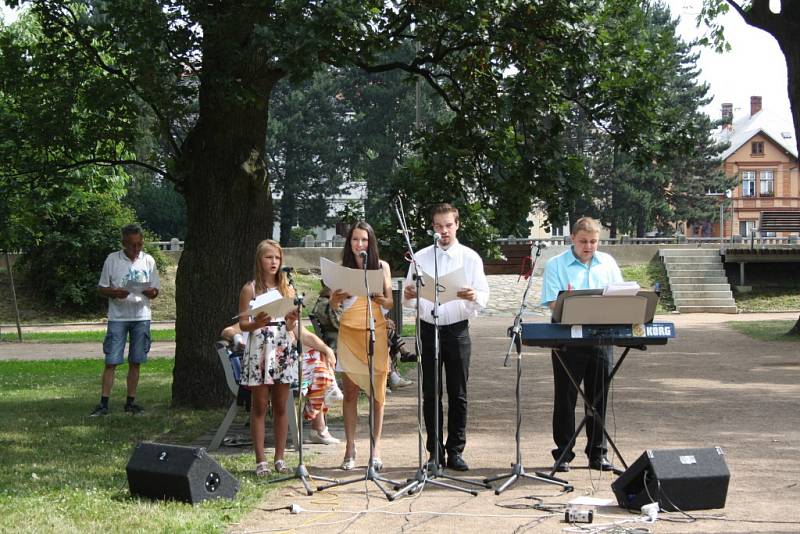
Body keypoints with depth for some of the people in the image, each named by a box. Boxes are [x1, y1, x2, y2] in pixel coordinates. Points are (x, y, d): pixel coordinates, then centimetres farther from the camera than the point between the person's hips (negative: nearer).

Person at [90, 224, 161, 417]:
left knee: (135, 362, 6)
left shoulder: (148, 260, 6)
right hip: (118, 317, -2)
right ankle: (103, 403, -3)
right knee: (111, 361, -5)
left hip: (141, 317, 2)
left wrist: (148, 291, -14)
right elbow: (101, 288, 3)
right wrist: (115, 292, -17)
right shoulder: (112, 259, -1)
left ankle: (131, 402, 15)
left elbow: (155, 291, 10)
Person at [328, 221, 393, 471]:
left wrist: (381, 300, -16)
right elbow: (333, 305, 6)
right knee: (350, 392, 1)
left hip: (376, 332, 0)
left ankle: (375, 449, 5)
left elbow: (390, 303, 6)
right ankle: (350, 449, 6)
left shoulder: (382, 266, 6)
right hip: (349, 333, 0)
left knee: (377, 392, -1)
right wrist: (336, 298, -16)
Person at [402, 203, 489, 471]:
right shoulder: (420, 258, 8)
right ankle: (435, 452, 10)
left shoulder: (470, 258, 4)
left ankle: (456, 451, 9)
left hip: (457, 330, -1)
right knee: (430, 394, 2)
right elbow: (409, 298, 7)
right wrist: (408, 295, -17)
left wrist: (473, 296, -25)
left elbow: (483, 297, -2)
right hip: (428, 329, 1)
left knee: (458, 394, 2)